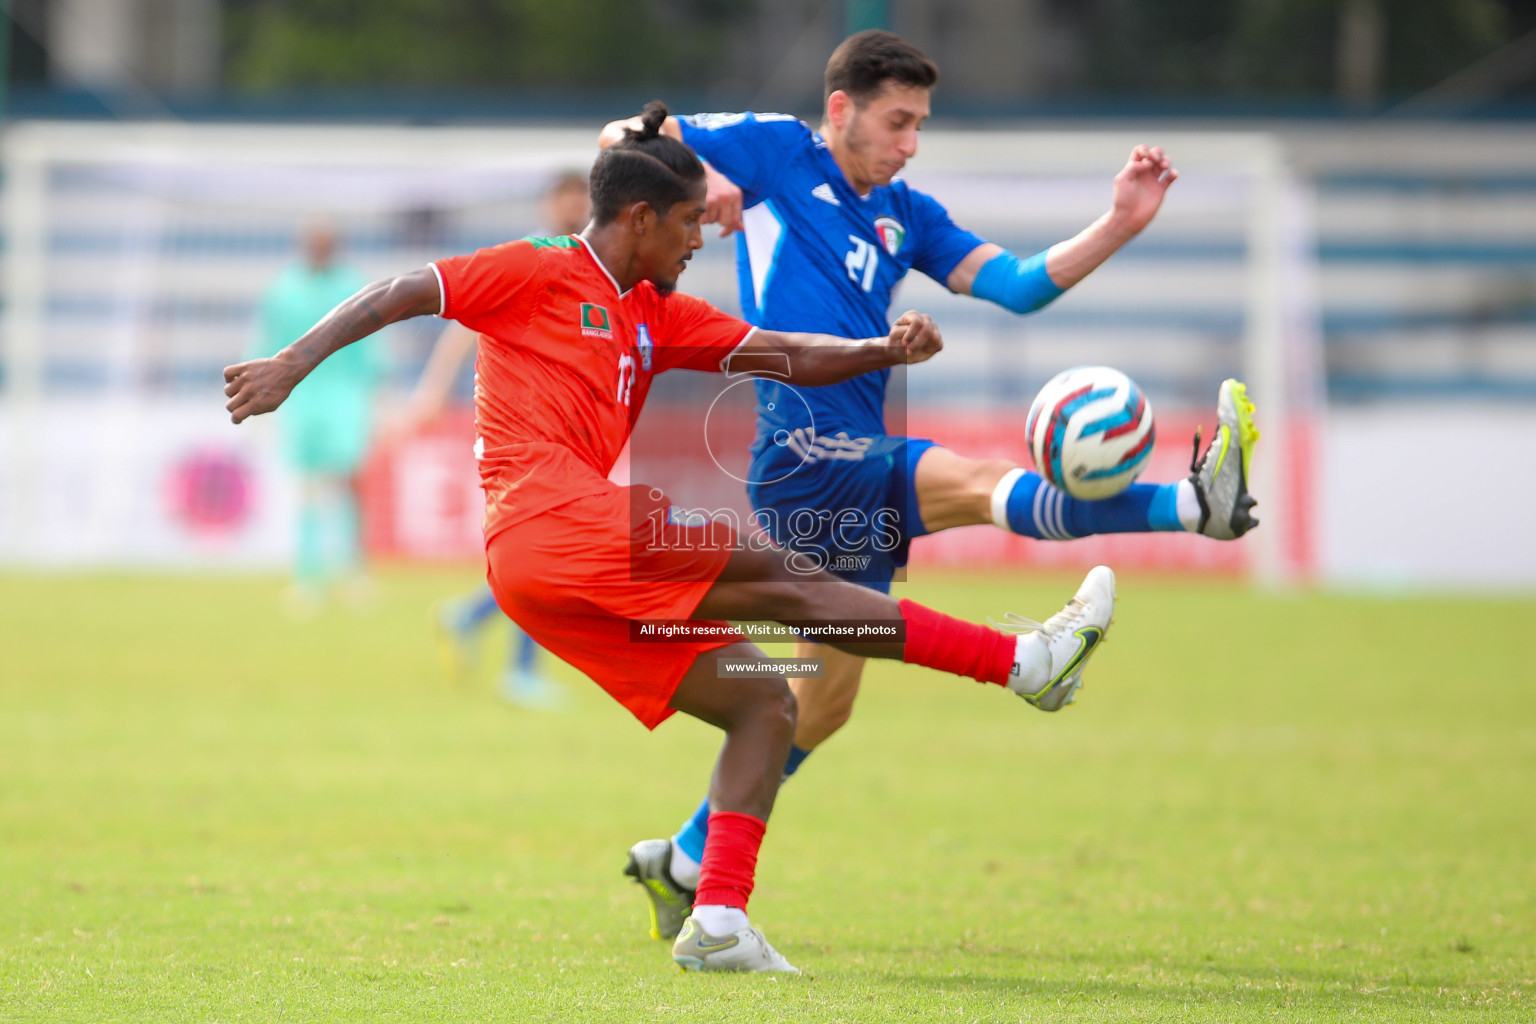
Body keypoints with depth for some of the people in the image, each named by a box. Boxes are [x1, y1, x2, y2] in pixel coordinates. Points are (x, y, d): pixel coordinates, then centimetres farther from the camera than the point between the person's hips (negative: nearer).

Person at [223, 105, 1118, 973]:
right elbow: (397, 297, 3)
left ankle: (720, 920, -8)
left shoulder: (657, 315, 25)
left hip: (571, 589, 9)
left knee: (764, 702, 3)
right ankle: (1022, 660, -16)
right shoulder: (539, 273, 4)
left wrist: (881, 350, 0)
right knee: (787, 578, -13)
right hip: (549, 520, -9)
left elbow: (785, 356, 17)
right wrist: (292, 365, -7)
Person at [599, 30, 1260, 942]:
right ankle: (1197, 505, -47)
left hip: (858, 471, 9)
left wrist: (1120, 227, -3)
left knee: (825, 698, 16)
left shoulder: (904, 215, 18)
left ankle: (681, 864, 27)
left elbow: (1017, 285, 9)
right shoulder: (778, 152, 3)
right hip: (807, 458, -9)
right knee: (980, 481, -27)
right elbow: (624, 139, 6)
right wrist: (699, 177, -14)